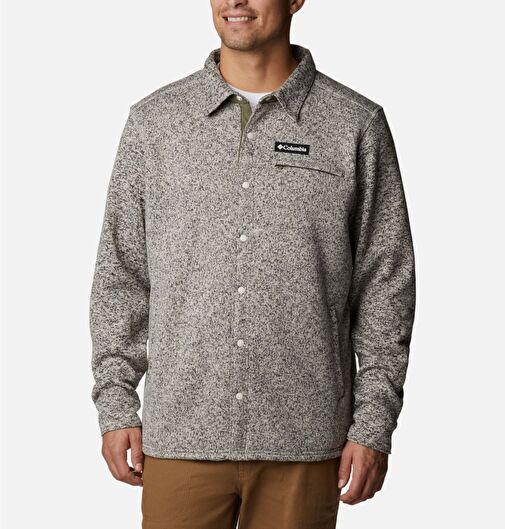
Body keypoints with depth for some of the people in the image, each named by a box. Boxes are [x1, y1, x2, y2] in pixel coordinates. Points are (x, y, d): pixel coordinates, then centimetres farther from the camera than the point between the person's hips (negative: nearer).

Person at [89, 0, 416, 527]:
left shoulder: (357, 125, 0)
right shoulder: (154, 120, 5)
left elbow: (386, 283, 1)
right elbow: (121, 273, 8)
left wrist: (374, 426, -3)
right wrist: (116, 407, 3)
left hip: (304, 442, -1)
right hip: (182, 435, 1)